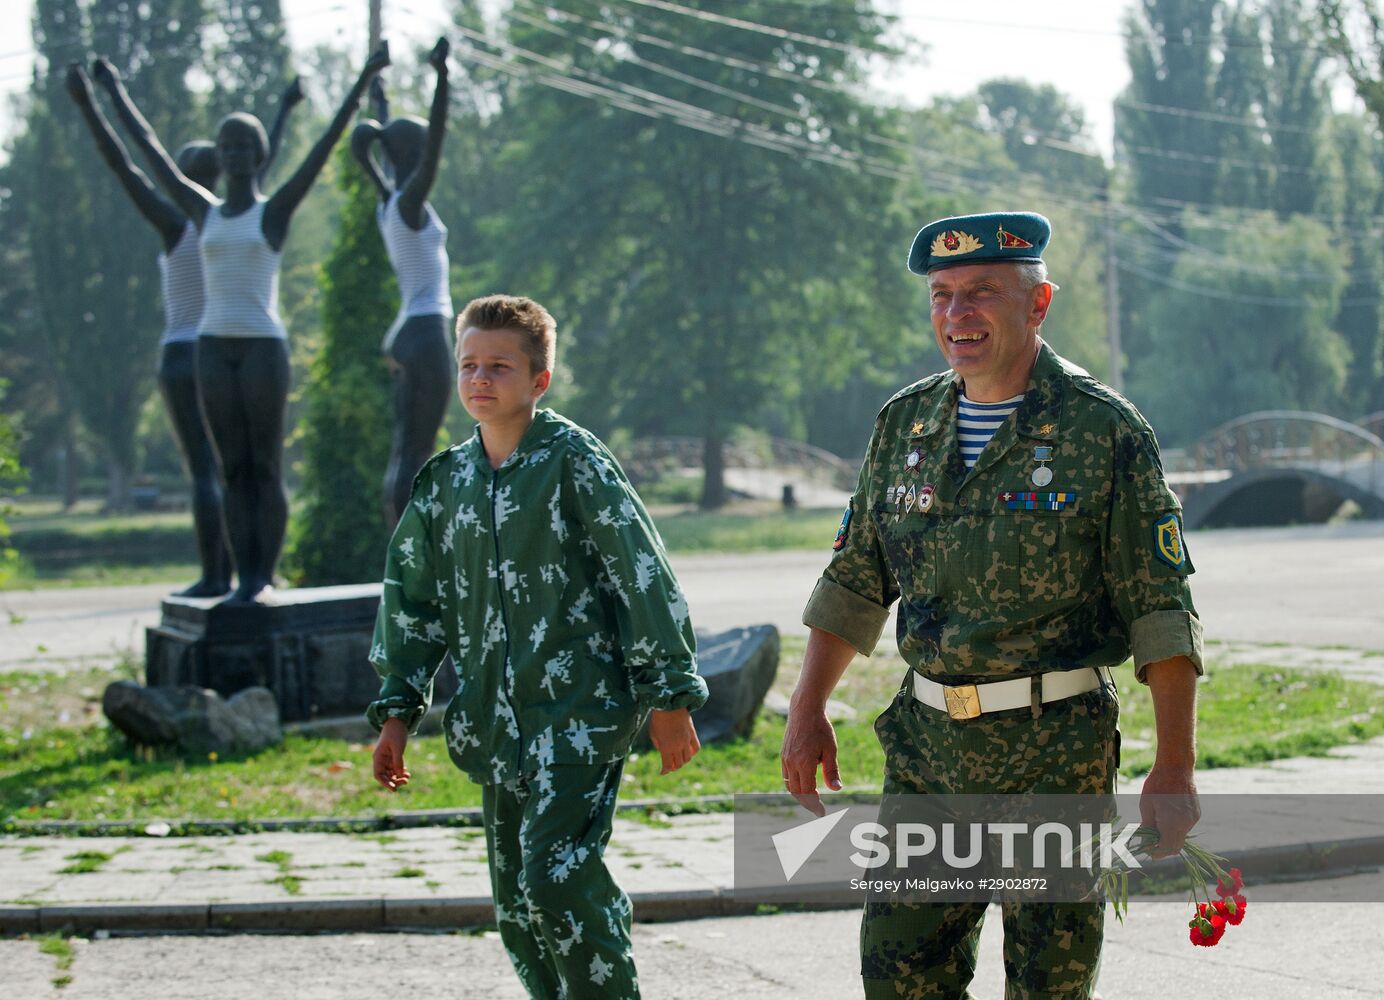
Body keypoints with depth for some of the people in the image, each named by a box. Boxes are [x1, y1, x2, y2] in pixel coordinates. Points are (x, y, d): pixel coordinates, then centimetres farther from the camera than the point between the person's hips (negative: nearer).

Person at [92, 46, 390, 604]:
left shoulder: (275, 211, 2)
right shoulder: (205, 213, 13)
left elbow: (324, 147, -5)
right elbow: (151, 149, 21)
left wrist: (363, 83, -11)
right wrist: (116, 93, 28)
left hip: (264, 345, -4)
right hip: (214, 347, 4)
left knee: (266, 469, -2)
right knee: (233, 470, 4)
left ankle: (265, 577, 0)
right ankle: (245, 578, 5)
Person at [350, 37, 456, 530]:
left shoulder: (388, 204, 13)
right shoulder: (410, 202, -10)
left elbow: (384, 157, 31)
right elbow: (434, 147, -26)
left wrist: (381, 107, 48)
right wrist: (441, 78, -34)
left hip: (405, 336, 10)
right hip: (427, 334, -10)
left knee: (404, 454, 8)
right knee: (416, 456, -11)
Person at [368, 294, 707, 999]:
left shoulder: (574, 461, -6)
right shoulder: (445, 482, 11)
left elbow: (643, 576, -7)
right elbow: (412, 601, 20)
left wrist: (670, 696, -9)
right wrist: (397, 713, 15)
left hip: (581, 708, -6)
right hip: (498, 721, 6)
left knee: (555, 874, -19)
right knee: (515, 901, 7)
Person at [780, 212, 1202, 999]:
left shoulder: (1104, 430, -7)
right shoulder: (906, 422, 8)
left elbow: (1162, 609, -8)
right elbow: (855, 580, 16)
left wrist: (1176, 770, -13)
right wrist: (808, 712, 10)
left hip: (1056, 748, -5)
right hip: (927, 742, 5)